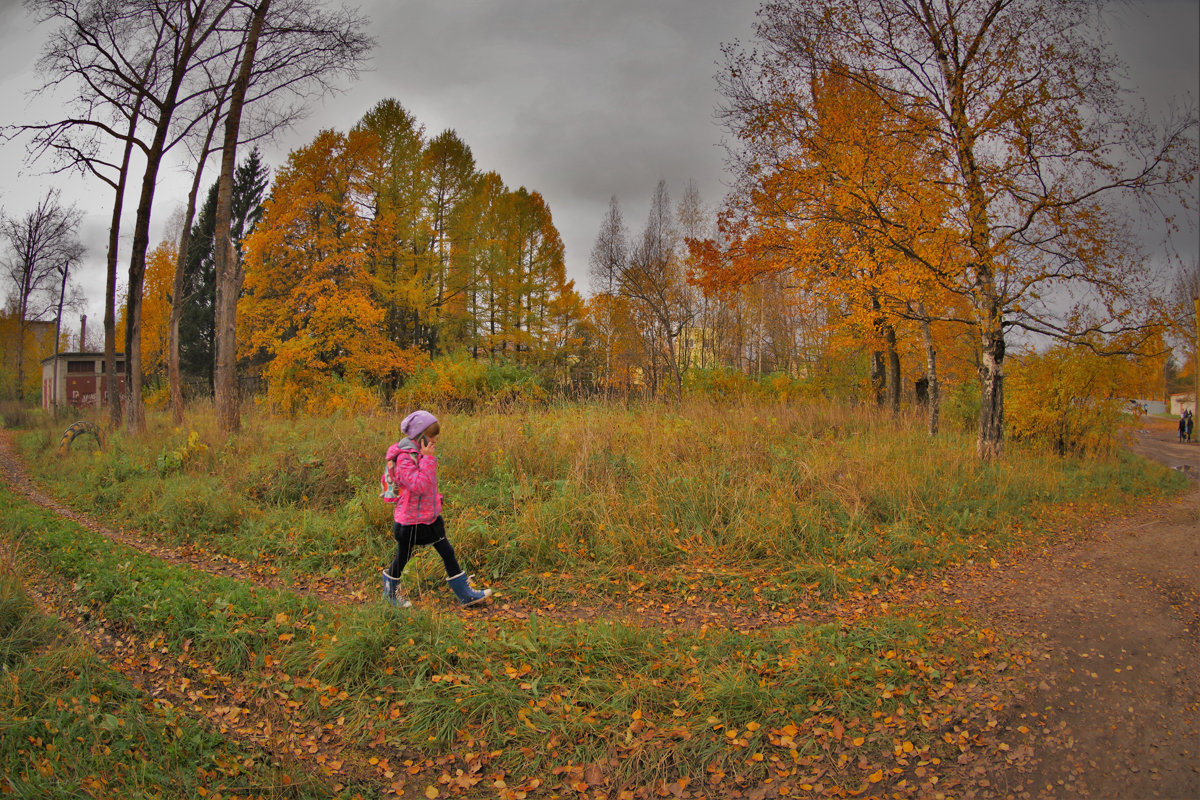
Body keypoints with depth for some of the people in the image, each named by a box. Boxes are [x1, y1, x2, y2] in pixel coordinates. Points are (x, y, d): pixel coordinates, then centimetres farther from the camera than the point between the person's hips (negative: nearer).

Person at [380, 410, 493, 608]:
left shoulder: (422, 453, 6)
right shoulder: (405, 457, -22)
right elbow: (418, 486, -32)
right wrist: (428, 459, -30)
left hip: (430, 516, 8)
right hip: (410, 519, -8)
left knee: (447, 552, 7)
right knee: (402, 558, 12)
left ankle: (465, 594, 13)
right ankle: (390, 591, 38)